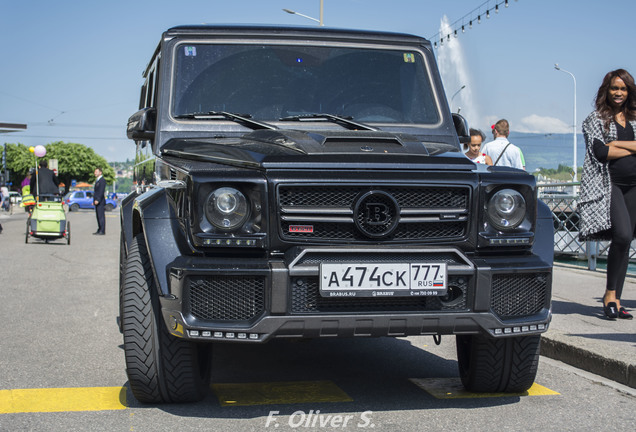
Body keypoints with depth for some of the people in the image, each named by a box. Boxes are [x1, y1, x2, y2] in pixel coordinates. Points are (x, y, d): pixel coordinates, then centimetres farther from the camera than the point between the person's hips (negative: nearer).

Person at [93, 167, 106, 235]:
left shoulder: (102, 180, -11)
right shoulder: (97, 180, 21)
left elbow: (101, 191, -19)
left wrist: (97, 200, -23)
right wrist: (94, 200, 20)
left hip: (100, 201, -10)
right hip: (97, 201, 10)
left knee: (101, 216, -10)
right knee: (98, 216, 10)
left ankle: (102, 231, -10)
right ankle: (99, 230, 13)